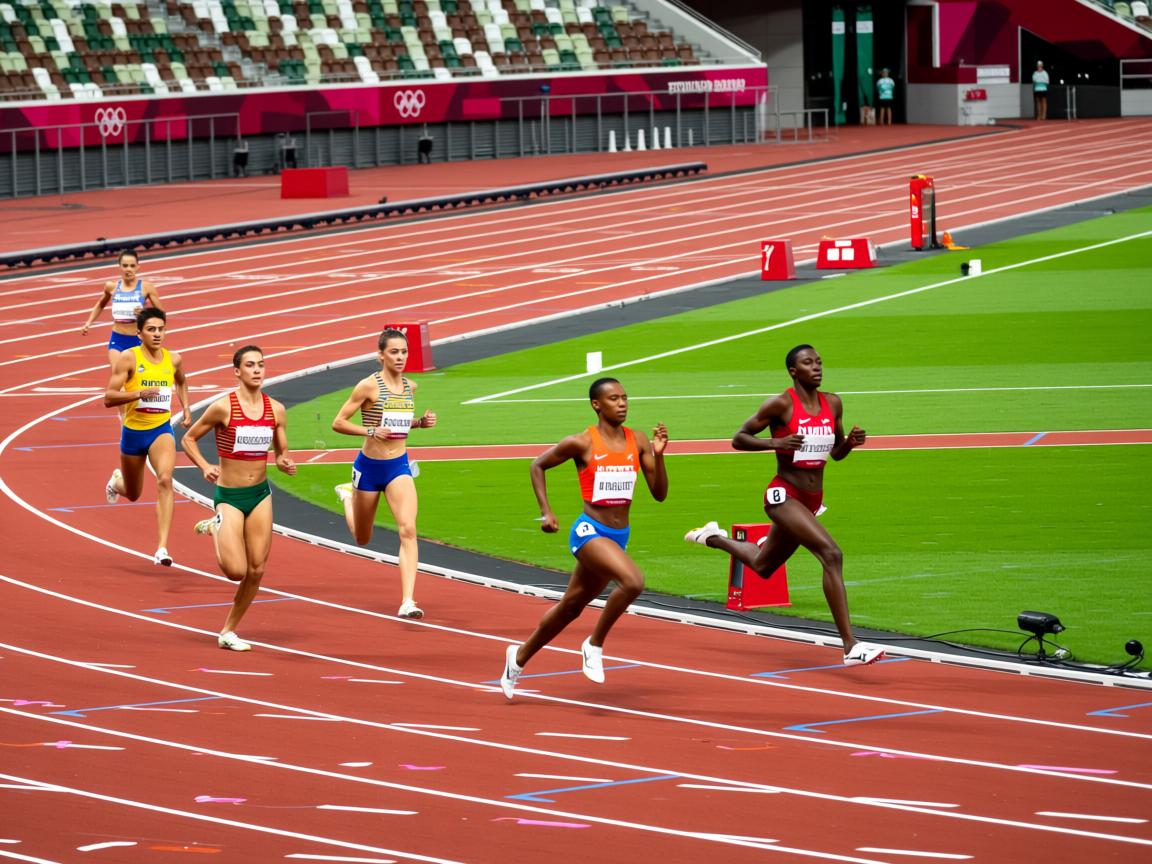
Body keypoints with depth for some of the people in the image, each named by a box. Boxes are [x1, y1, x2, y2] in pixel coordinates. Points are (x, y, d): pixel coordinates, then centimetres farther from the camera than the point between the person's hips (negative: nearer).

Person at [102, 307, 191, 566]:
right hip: (133, 431, -1)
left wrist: (186, 409, 13)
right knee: (133, 494, 17)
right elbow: (109, 398, -16)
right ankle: (117, 481, 58)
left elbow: (181, 382, 26)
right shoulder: (128, 358, -12)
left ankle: (162, 549, -29)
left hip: (161, 430, 1)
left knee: (165, 480, -25)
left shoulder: (173, 359, 1)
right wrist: (139, 393, -30)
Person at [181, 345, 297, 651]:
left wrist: (286, 464, -11)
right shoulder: (223, 407, -12)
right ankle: (216, 527, 18)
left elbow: (281, 454, 11)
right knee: (236, 571, -13)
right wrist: (205, 467, -17)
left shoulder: (275, 410, 1)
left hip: (260, 494, 4)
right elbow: (189, 438, -2)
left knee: (256, 570, 2)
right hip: (229, 496, -4)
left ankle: (228, 632, 19)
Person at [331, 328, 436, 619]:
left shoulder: (410, 387, 4)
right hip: (369, 466, -3)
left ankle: (407, 602, -22)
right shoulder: (369, 386, -13)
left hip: (399, 466, 3)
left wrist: (421, 422, 1)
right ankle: (347, 495, 51)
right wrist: (371, 432, -24)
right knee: (362, 538, 17)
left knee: (408, 531, -19)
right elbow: (338, 423, -11)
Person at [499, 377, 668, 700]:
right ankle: (594, 644, -10)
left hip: (618, 536, 6)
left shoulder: (638, 442, 3)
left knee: (571, 606, 18)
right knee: (633, 581, -30)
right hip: (590, 531, -6)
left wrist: (658, 455, -12)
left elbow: (660, 494, 3)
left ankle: (520, 655, 38)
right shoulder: (582, 443, -9)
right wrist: (546, 511, -3)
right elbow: (538, 465, 5)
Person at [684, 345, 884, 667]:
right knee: (831, 554, -26)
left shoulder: (832, 403, 5)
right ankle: (851, 647, -28)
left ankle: (713, 537, 54)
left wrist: (851, 441, -6)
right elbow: (738, 438, -6)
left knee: (763, 566, 25)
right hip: (783, 495, -8)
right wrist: (776, 443, -22)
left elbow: (836, 453, 16)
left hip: (812, 500, 8)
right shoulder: (781, 404, -12)